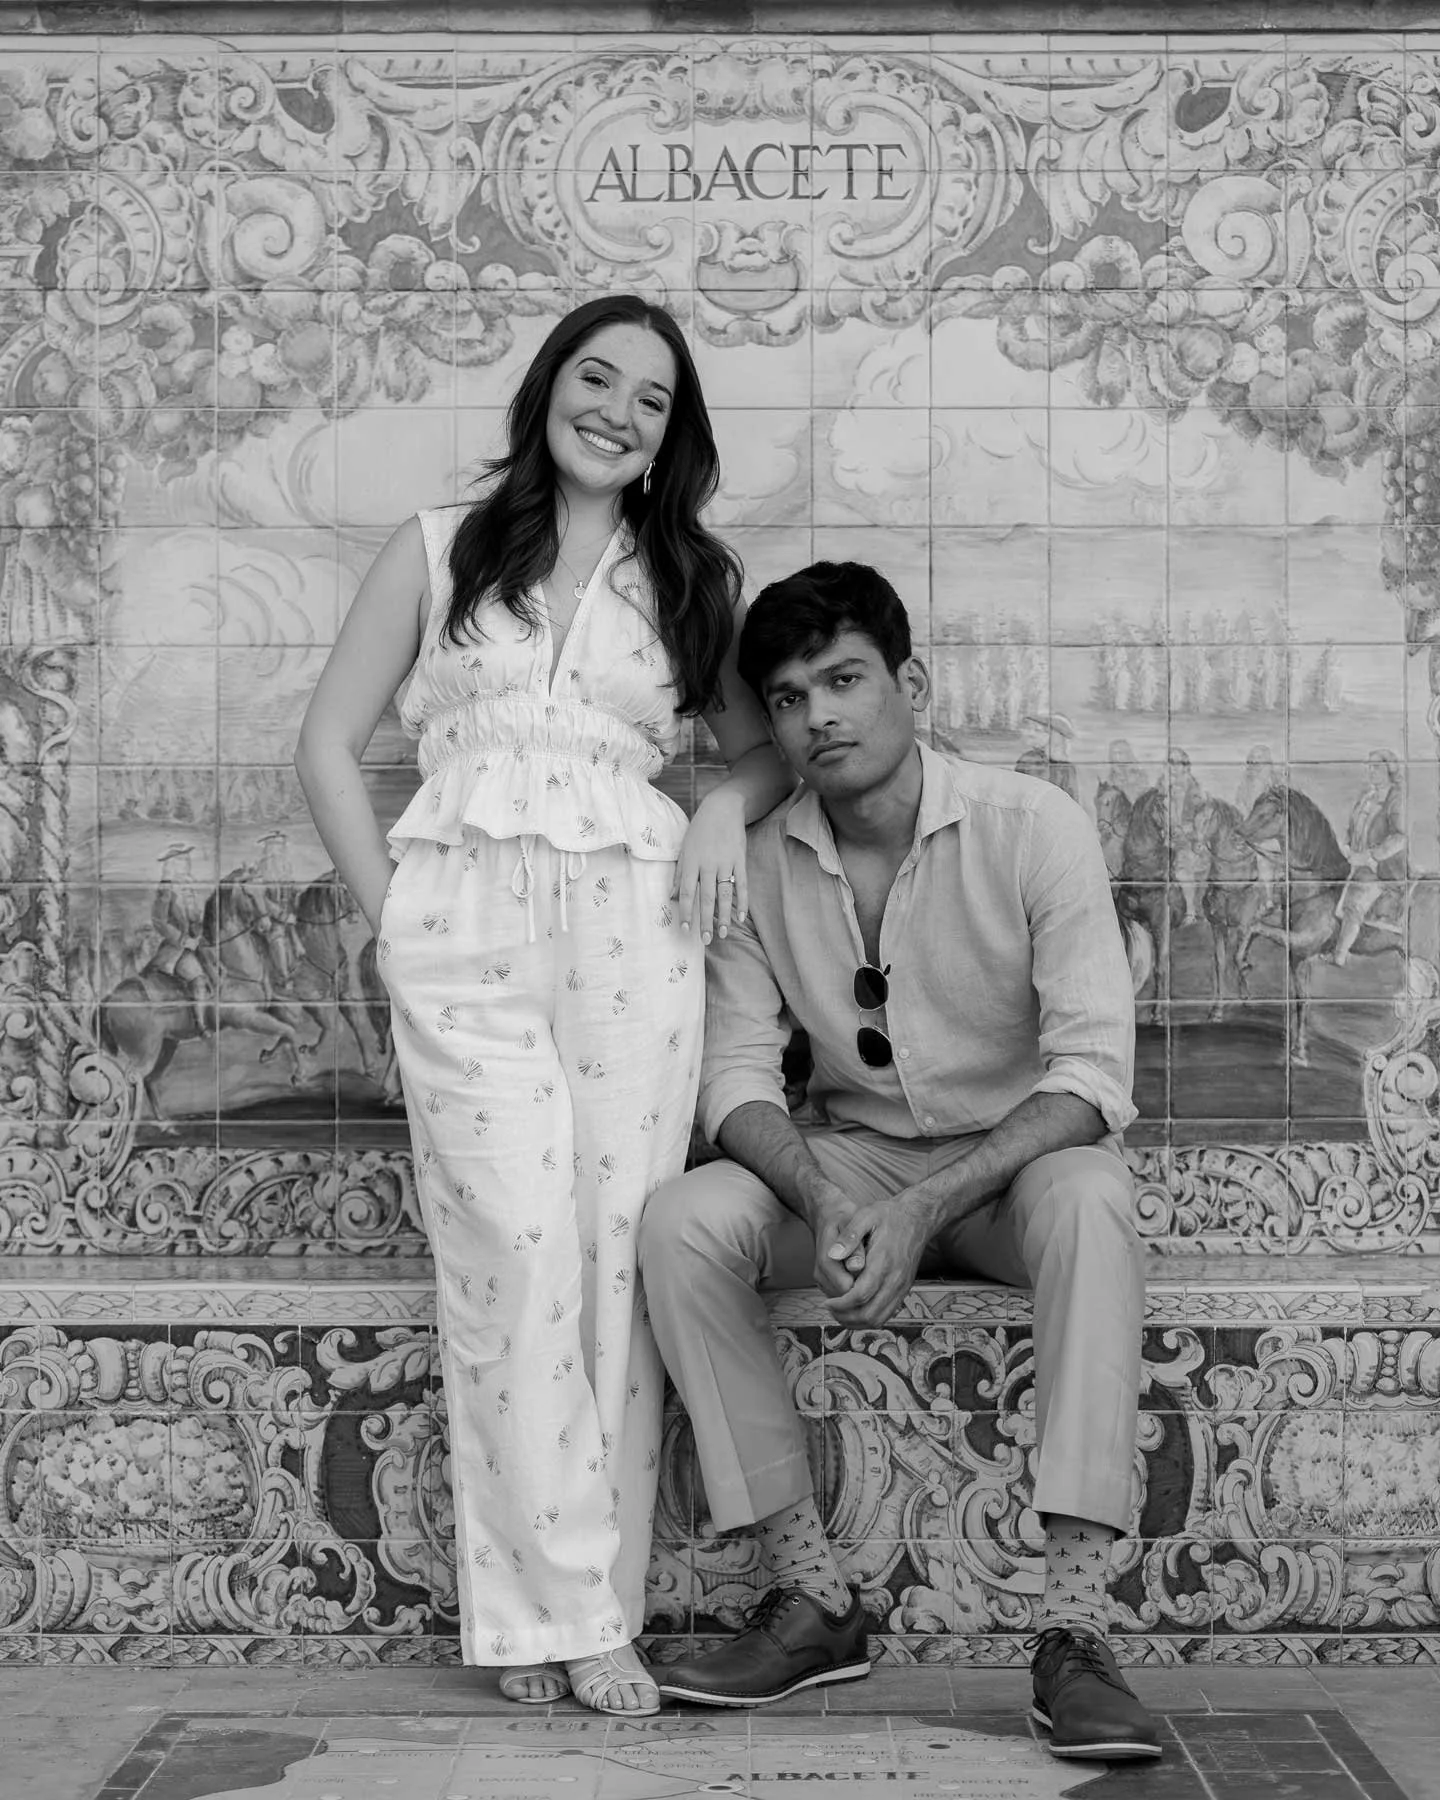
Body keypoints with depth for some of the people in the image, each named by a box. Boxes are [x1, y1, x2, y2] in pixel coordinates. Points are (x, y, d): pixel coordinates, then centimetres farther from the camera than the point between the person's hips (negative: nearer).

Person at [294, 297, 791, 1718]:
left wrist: (728, 807, 0)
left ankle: (575, 1609, 5)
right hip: (466, 931, -1)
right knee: (517, 1243, -13)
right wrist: (391, 914, 1)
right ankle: (559, 1608, -4)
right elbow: (329, 744, 10)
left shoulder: (692, 579, 17)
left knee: (616, 1253, -4)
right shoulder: (438, 551, 12)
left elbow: (771, 743, 23)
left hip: (632, 928, 2)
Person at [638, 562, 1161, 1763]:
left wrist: (927, 1209, -32)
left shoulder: (1031, 828, -14)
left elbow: (1092, 1070, -20)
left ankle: (1074, 1627, -35)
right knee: (682, 1224, -25)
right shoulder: (761, 863, -3)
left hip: (1017, 1157, -3)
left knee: (1089, 1200, -38)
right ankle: (813, 1597, -16)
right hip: (849, 1159, 3)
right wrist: (823, 1199, -26)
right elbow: (739, 1072, -4)